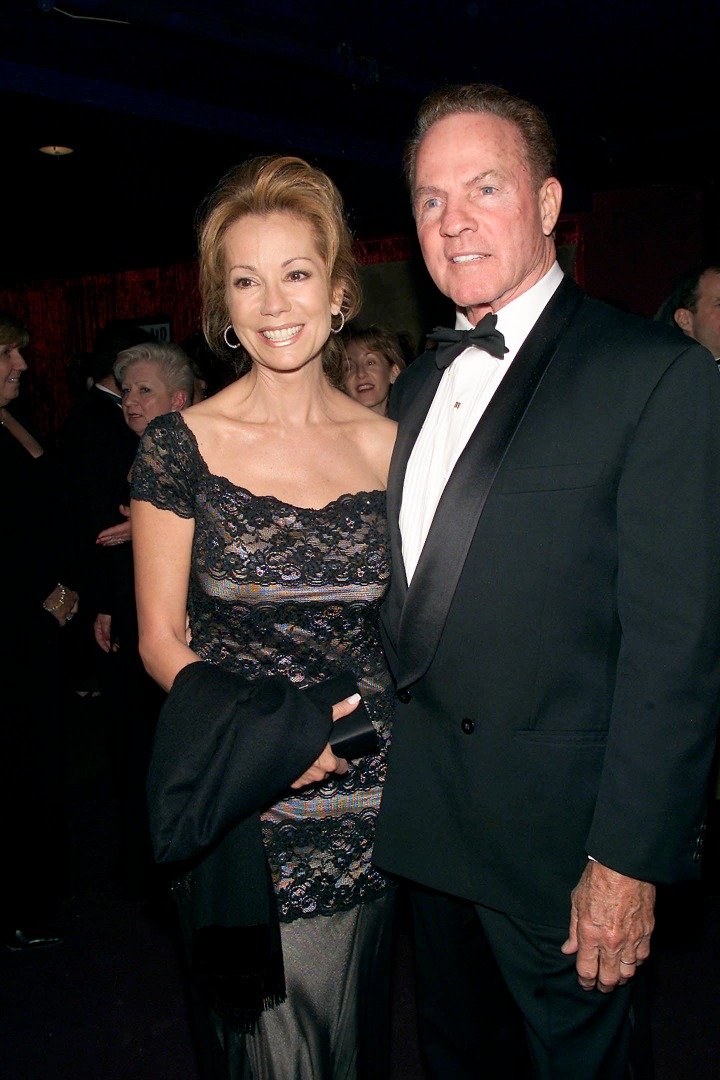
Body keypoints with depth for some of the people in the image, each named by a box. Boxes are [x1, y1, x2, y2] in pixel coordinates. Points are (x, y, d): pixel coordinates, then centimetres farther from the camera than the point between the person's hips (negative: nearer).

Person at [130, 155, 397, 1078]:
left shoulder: (390, 446, 1)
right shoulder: (181, 446, -6)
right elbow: (161, 637, -3)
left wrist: (356, 731, -8)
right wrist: (272, 735, -17)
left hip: (367, 804, 3)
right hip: (241, 811, -2)